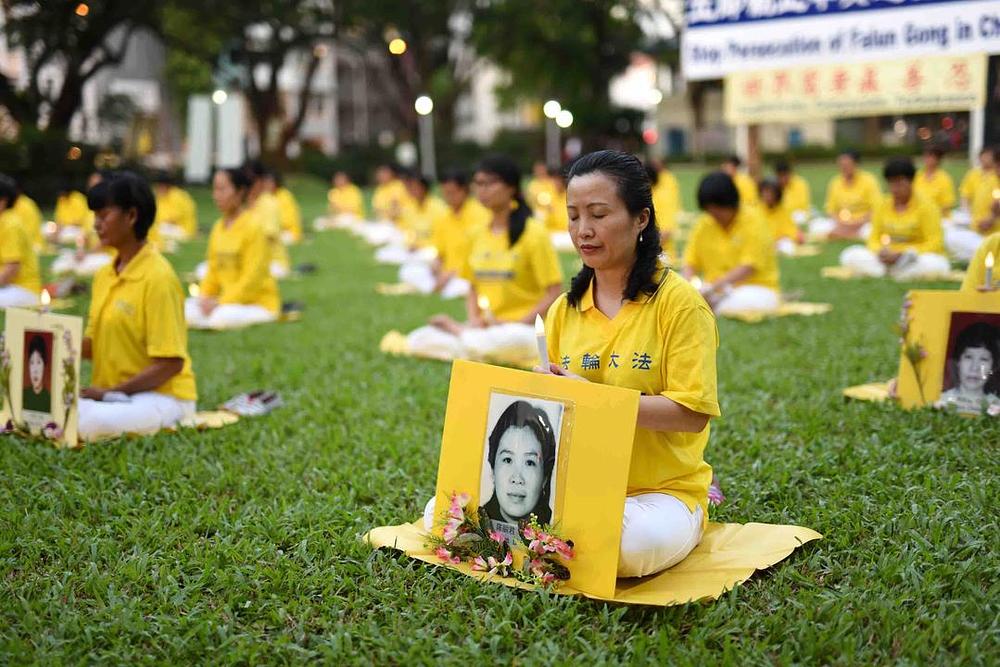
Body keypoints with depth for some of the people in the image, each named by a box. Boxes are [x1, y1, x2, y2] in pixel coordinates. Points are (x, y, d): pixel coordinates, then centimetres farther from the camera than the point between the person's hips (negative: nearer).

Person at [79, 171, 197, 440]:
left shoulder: (158, 277, -15)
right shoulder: (104, 276, 10)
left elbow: (171, 363, -17)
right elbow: (93, 345, 14)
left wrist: (111, 392, -18)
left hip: (163, 396, -7)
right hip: (112, 394, 7)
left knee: (90, 423, -32)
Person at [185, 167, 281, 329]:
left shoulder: (253, 226, -15)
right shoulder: (219, 227, 7)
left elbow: (253, 278, -19)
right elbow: (213, 270, 12)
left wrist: (221, 302, -22)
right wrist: (204, 297, -6)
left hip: (259, 302, -6)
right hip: (229, 300, 6)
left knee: (219, 318, -31)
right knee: (187, 309, -13)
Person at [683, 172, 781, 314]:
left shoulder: (753, 220, -7)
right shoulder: (703, 225, 7)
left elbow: (749, 267, -16)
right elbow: (690, 262, 7)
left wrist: (714, 287, -26)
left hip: (757, 288, -4)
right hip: (717, 290, 4)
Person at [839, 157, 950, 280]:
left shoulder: (926, 206, -3)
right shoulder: (883, 206, 9)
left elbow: (934, 244, -9)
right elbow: (874, 238, 9)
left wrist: (901, 255, -20)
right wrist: (880, 252, -16)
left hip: (919, 256, -4)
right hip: (888, 257, 4)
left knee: (936, 265, -38)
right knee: (849, 256, -18)